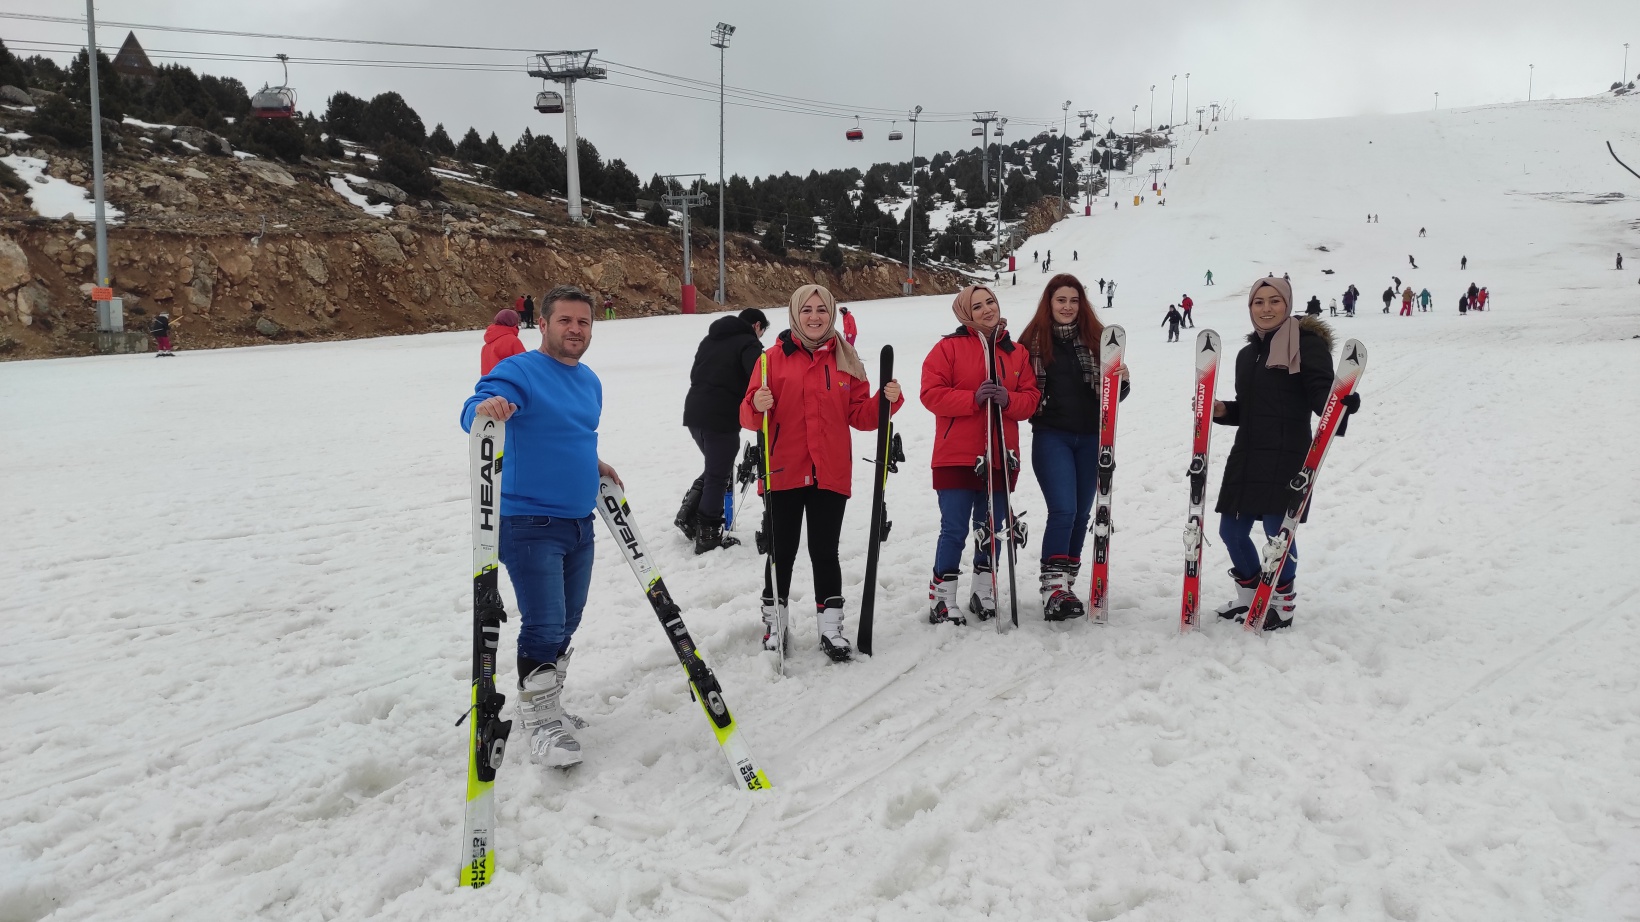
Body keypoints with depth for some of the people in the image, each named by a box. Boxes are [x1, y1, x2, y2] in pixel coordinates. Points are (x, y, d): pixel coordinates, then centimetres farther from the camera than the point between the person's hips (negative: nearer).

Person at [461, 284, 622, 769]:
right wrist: (485, 407, -49)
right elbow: (473, 412, -28)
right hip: (530, 523, -8)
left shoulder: (590, 381, 14)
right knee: (544, 624, -10)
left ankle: (541, 701, 33)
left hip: (580, 523, 8)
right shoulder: (518, 371, -12)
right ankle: (543, 724, 4)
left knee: (567, 622, 16)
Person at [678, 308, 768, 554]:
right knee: (718, 476, 1)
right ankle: (708, 537, 5)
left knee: (714, 468, 24)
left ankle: (688, 514, 14)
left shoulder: (709, 339, 19)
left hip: (694, 413, 8)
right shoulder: (748, 343, -5)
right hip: (722, 419, -8)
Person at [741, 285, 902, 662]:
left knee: (825, 552, 6)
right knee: (781, 552, 5)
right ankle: (773, 625, 19)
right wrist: (757, 405, -26)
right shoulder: (774, 357, -1)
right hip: (783, 474, -1)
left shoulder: (846, 360, 8)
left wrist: (887, 400, -10)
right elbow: (749, 416, -4)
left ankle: (830, 627, 16)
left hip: (831, 475, 2)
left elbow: (860, 415, 7)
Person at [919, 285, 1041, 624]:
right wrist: (973, 398, -21)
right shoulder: (949, 347, -3)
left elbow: (1030, 398, 9)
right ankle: (942, 599, 8)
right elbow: (932, 393, -9)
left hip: (1000, 457, 4)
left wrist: (1008, 400, -13)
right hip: (956, 457, -4)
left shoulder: (1016, 352, 10)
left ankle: (984, 592, 28)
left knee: (991, 529, 13)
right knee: (955, 530, -3)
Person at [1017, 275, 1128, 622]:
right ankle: (1053, 589, -13)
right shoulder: (1032, 341, 1)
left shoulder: (1097, 338, 6)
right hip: (1051, 436, -3)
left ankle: (1067, 582, 24)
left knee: (1081, 514, 10)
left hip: (1091, 438, 3)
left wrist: (1121, 380, -11)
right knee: (1063, 511, -15)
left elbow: (1116, 392, 9)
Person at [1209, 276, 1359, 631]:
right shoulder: (1247, 354, 18)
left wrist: (1341, 403, -35)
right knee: (1232, 531, 10)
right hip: (1247, 455, 7)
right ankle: (1251, 595, 32)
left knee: (1278, 532, -5)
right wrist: (1222, 411, 4)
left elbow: (1321, 394, -14)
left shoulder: (1307, 344, -4)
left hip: (1286, 455, -7)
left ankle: (1282, 603, 17)